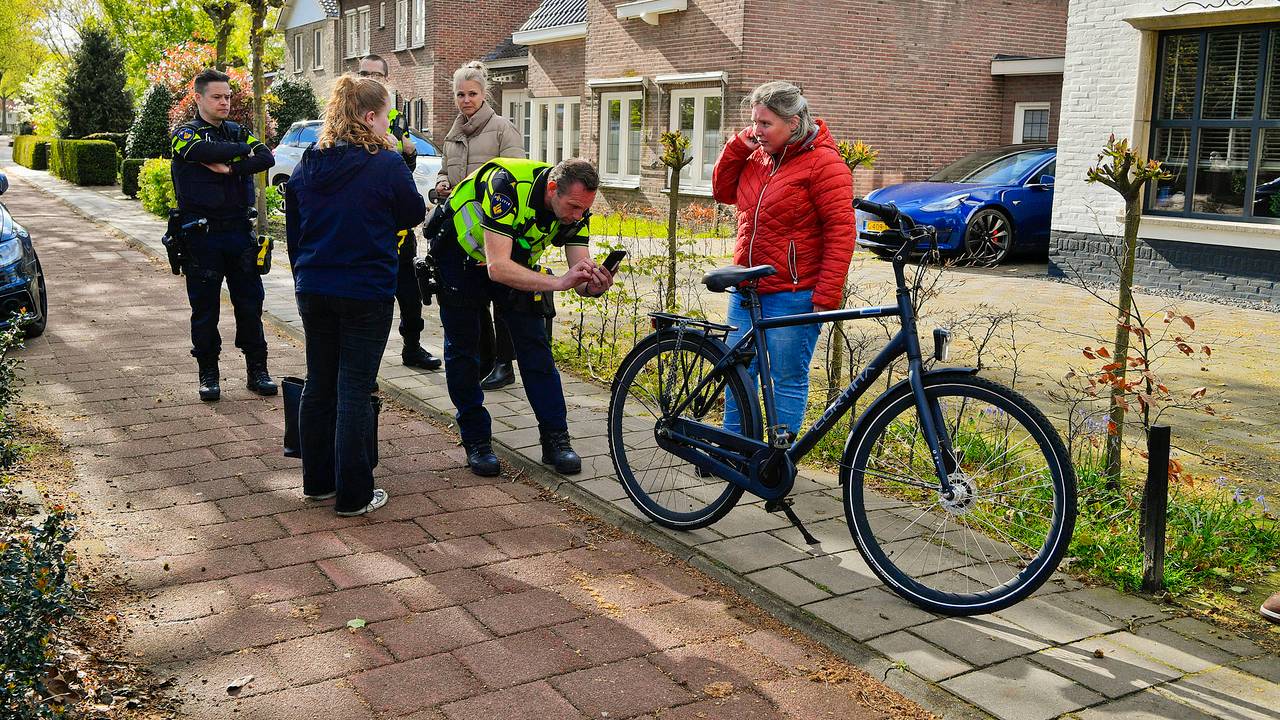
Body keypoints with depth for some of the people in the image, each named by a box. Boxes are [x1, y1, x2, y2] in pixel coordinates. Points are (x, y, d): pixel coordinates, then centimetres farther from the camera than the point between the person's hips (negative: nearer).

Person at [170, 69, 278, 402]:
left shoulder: (239, 132, 12)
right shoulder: (184, 132, 1)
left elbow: (267, 158, -6)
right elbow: (199, 150, -22)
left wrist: (229, 168, -17)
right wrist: (243, 150, -10)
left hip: (239, 230, 3)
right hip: (201, 234, -3)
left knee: (250, 302, 5)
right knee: (204, 307, 5)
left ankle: (257, 369, 14)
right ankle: (208, 372, 16)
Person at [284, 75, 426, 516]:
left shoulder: (308, 164, 5)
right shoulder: (386, 164, -13)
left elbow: (293, 229, 12)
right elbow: (414, 214, 1)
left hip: (313, 290, 6)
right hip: (366, 293, -6)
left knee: (318, 384, 16)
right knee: (355, 391, 0)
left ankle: (317, 480, 26)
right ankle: (353, 495, 7)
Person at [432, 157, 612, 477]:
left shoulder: (575, 205, -21)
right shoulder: (507, 186, -40)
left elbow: (579, 277, -20)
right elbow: (497, 267, -47)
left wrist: (593, 284, -44)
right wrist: (558, 282, -54)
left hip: (516, 256, 4)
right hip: (461, 253, -4)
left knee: (534, 343, -3)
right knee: (462, 348, 0)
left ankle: (555, 438, 0)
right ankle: (475, 439, 10)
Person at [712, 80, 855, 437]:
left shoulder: (823, 163, -12)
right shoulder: (759, 156, 10)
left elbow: (840, 233, -15)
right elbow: (724, 191, 18)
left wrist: (826, 298, -19)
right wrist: (739, 146, 3)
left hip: (793, 296, -7)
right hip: (746, 289, 8)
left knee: (789, 380, 3)